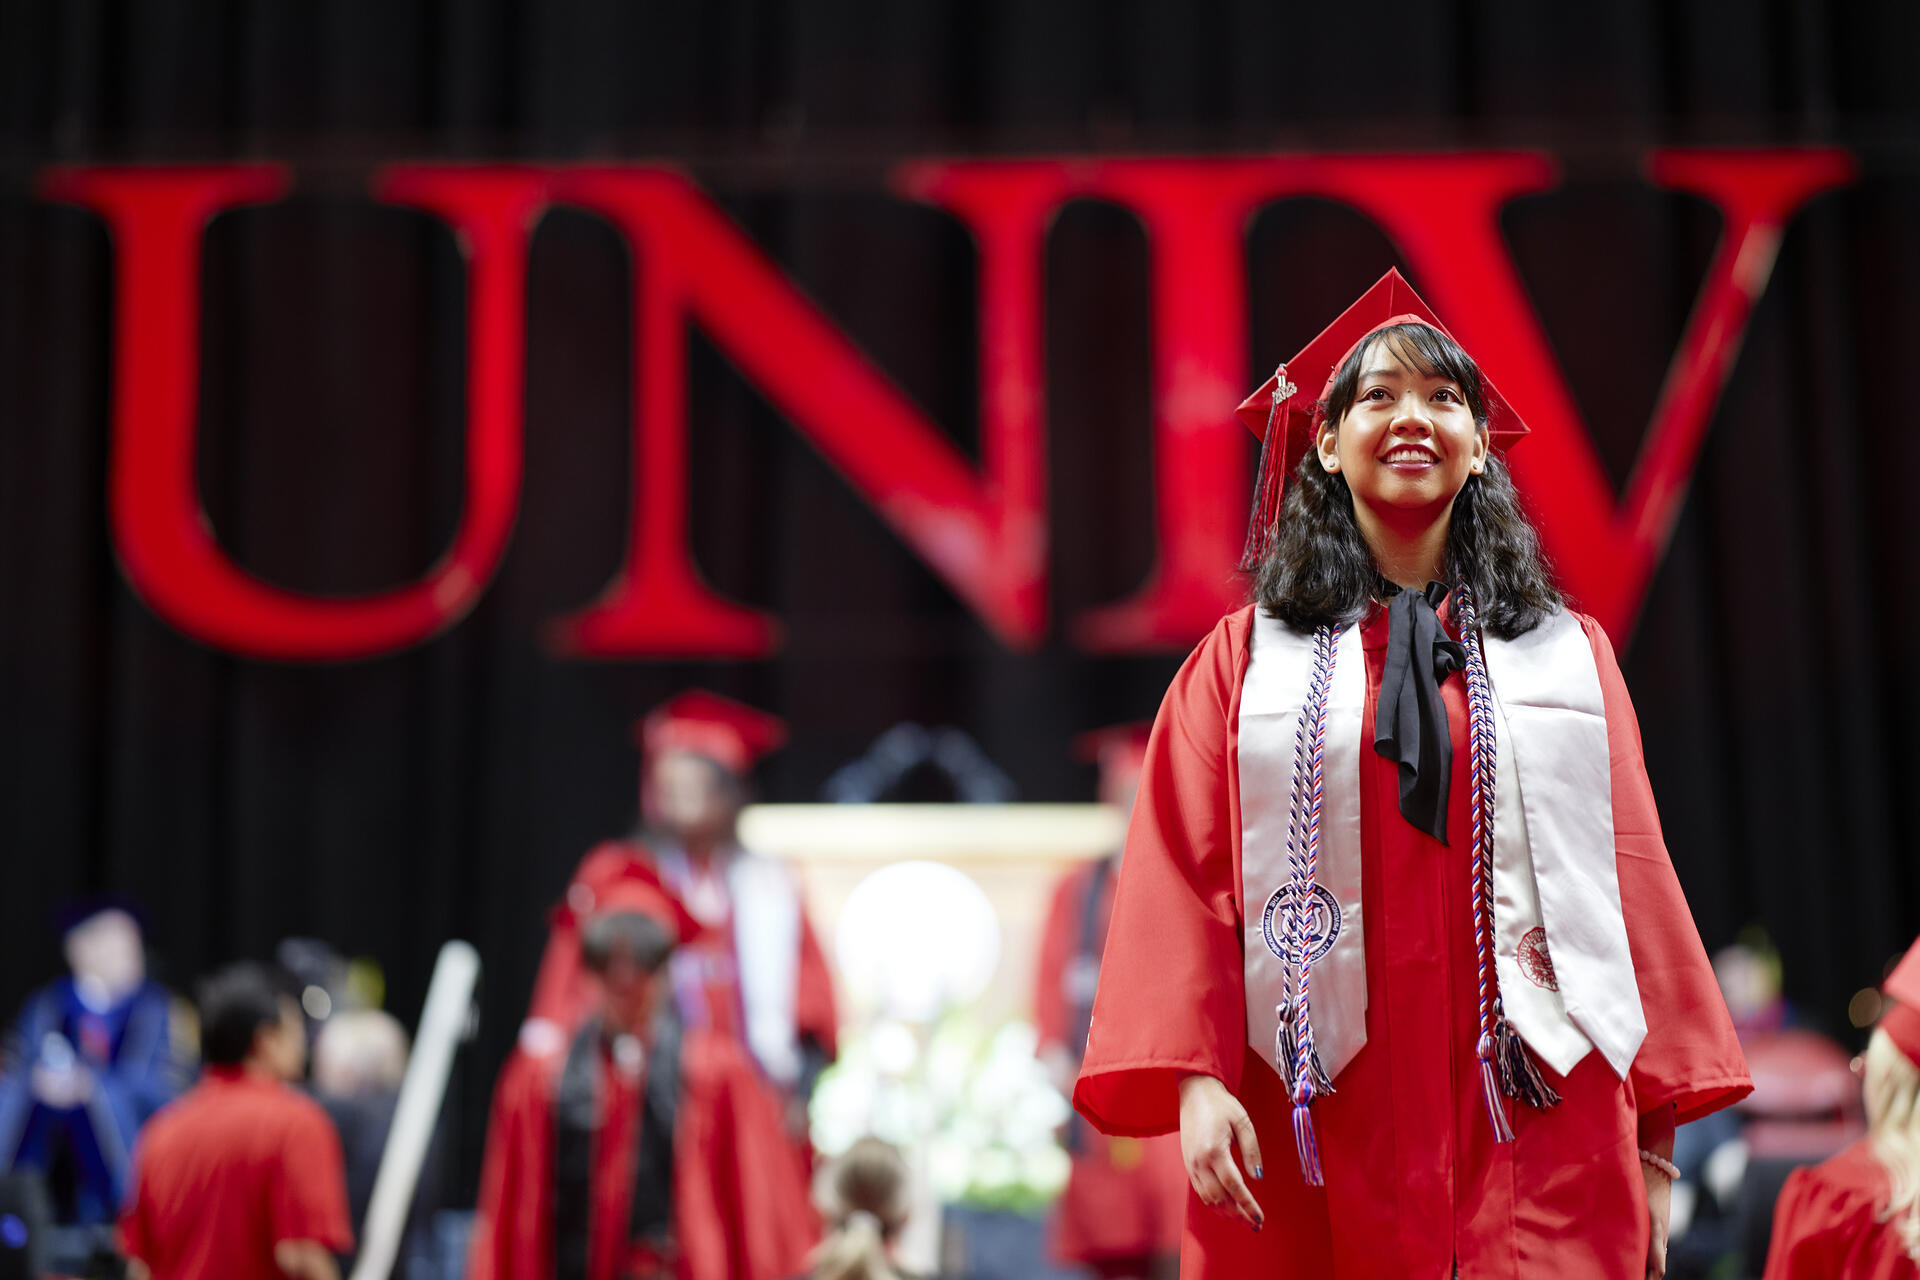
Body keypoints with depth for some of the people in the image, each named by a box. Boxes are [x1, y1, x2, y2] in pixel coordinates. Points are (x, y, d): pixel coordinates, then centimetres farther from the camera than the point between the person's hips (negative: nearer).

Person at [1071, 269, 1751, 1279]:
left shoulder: (1567, 656, 13)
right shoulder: (1244, 658, 8)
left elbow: (1632, 880, 11)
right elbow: (1181, 878, 2)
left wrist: (1656, 1135, 6)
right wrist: (1193, 1080, -12)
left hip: (1537, 1117, 1)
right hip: (1316, 1137, -1)